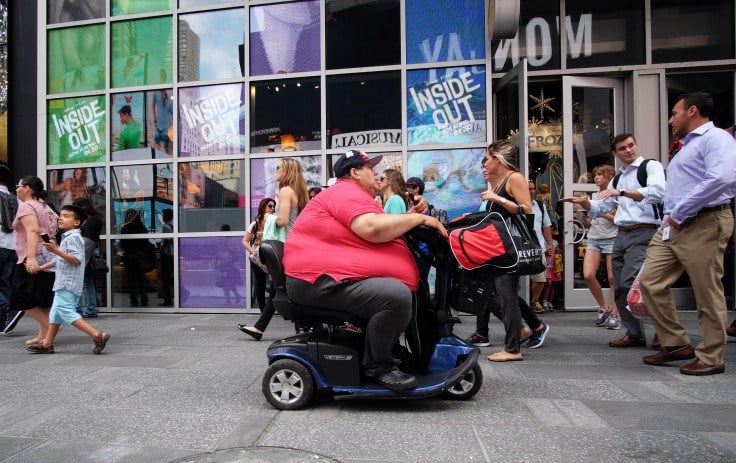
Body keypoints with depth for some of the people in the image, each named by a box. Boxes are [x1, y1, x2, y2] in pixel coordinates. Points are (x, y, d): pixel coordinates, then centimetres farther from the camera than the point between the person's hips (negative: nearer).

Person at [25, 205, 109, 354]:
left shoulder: (73, 237, -12)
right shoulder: (67, 237, 20)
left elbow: (77, 259, -24)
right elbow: (59, 260, 28)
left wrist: (57, 251, -28)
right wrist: (40, 267, 27)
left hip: (68, 283, -11)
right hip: (63, 283, 11)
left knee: (66, 311, -16)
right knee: (56, 312, 16)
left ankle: (97, 335, -21)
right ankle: (47, 344, 26)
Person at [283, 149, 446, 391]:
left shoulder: (353, 196, 26)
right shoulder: (346, 191, -9)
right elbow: (373, 229, -25)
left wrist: (410, 216, 8)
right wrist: (419, 218, -14)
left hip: (333, 275, 12)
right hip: (321, 280, -12)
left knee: (401, 293, 23)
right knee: (397, 295, -29)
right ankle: (377, 366, -11)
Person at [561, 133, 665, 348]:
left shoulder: (651, 166, 0)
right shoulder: (617, 178, 22)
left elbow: (657, 192, -20)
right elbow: (600, 208, 23)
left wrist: (622, 192, -27)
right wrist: (583, 202, 3)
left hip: (643, 233, -8)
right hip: (621, 235, 8)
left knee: (629, 284, -19)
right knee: (620, 289, 7)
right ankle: (634, 334, 18)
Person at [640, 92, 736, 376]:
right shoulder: (688, 146, 25)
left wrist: (679, 213, -18)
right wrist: (671, 217, 10)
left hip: (704, 224, -9)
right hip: (673, 226, 9)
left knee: (707, 295, 0)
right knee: (651, 282, 4)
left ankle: (710, 358, 14)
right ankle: (676, 343, 16)